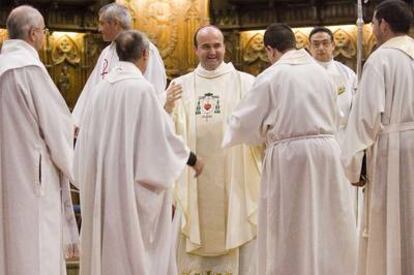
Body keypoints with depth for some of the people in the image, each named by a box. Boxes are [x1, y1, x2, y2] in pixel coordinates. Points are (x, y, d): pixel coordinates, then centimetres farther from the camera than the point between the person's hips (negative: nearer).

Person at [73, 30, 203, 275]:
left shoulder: (104, 87, 5)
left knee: (108, 241, 13)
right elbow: (161, 135, -10)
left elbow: (91, 136, 10)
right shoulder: (142, 87, -13)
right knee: (135, 245, 2)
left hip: (103, 179, 6)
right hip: (132, 181, -6)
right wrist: (193, 159, 4)